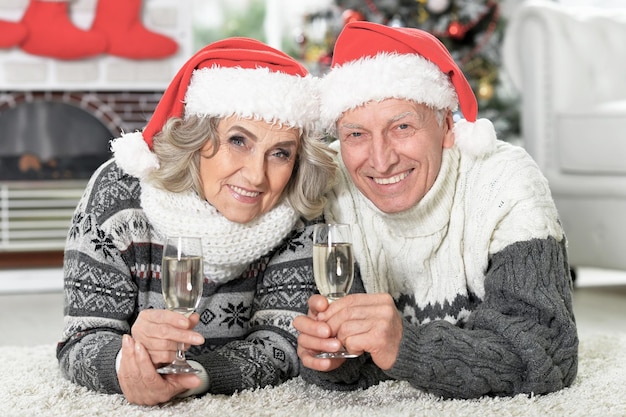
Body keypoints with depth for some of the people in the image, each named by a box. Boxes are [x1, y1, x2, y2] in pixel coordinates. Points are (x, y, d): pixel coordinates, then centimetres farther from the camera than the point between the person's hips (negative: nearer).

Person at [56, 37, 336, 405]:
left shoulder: (300, 214, -14)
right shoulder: (119, 193, -18)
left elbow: (282, 345, -19)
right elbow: (82, 343, -18)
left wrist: (190, 376, -38)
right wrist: (129, 359, -41)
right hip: (124, 407, 1)